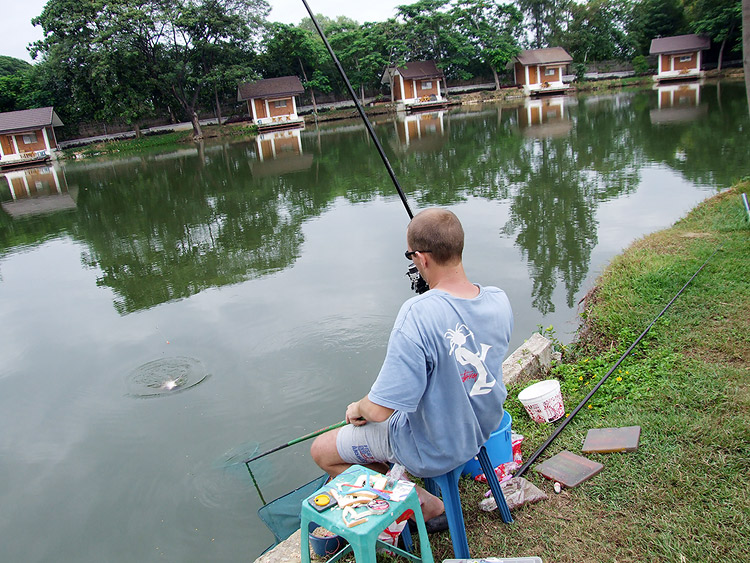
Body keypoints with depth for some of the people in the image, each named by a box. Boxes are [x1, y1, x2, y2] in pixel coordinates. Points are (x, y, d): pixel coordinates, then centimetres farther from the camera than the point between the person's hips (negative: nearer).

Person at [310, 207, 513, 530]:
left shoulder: (418, 315, -35)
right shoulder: (499, 301, -13)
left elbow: (380, 409, -31)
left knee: (321, 451, 9)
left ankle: (428, 507, 10)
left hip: (434, 450, -8)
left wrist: (358, 409, -8)